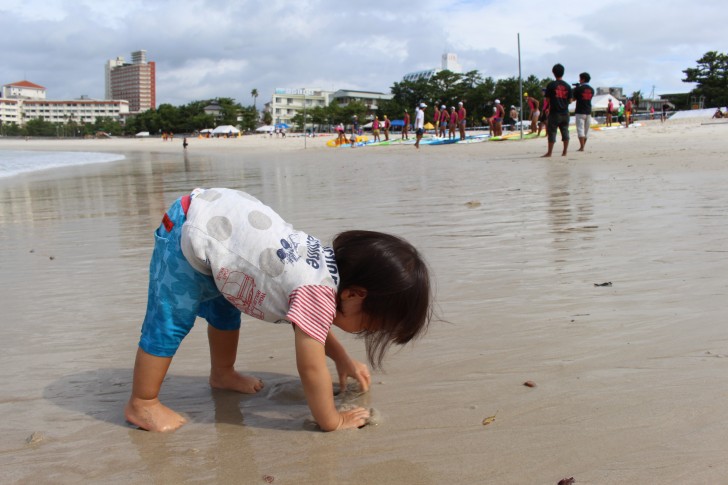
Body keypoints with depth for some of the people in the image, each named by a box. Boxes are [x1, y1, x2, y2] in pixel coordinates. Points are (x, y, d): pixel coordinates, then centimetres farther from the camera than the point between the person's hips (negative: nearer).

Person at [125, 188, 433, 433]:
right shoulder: (318, 292, -28)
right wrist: (332, 421, -11)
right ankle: (142, 404, 12)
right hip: (189, 233, -9)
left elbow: (312, 325, 18)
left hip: (214, 212, 9)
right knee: (170, 323, -4)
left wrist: (343, 360, 14)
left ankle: (222, 374, 44)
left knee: (224, 310, 24)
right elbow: (311, 368, -23)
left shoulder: (331, 263, -1)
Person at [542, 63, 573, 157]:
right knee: (565, 132, 8)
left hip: (554, 112, -4)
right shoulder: (567, 86, 4)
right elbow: (570, 100, 6)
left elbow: (547, 99, -5)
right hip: (565, 112, 4)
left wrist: (548, 108, 12)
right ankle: (564, 152, 9)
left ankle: (549, 152, 1)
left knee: (552, 132, 0)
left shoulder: (551, 85, -6)